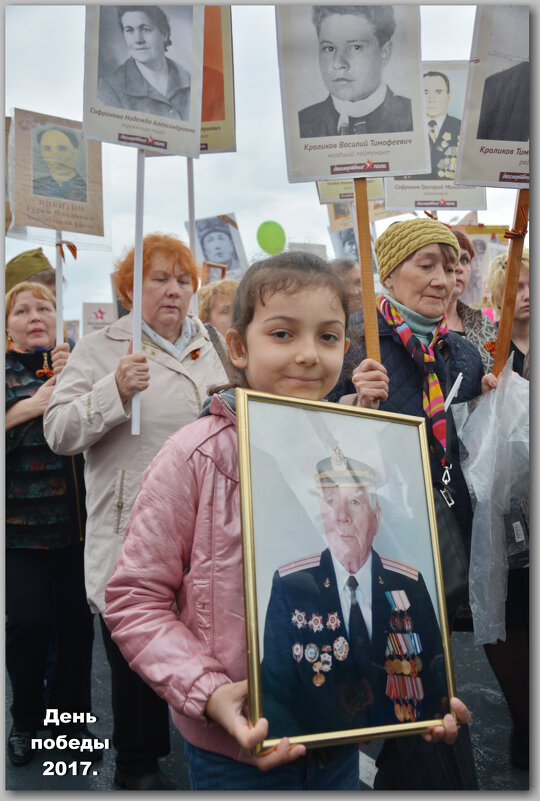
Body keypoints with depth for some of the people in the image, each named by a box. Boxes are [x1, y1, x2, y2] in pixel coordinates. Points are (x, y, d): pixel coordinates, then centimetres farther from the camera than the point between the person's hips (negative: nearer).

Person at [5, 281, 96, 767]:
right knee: (28, 622, 1)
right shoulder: (7, 371, 4)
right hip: (20, 522, -1)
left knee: (77, 619, 5)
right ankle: (27, 718, 26)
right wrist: (25, 408, -16)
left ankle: (71, 716, 26)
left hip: (78, 520, 2)